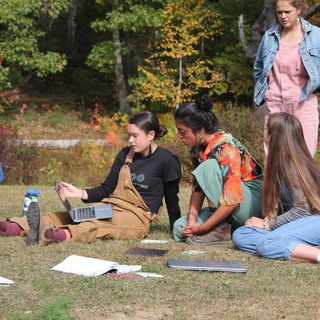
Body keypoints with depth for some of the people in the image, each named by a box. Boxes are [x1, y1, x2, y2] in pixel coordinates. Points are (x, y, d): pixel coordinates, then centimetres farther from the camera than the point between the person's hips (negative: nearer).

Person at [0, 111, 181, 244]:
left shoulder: (166, 161, -4)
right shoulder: (125, 155, 14)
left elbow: (172, 198, 3)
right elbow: (107, 190, 14)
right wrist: (79, 193, -1)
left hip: (137, 218, -7)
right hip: (111, 209, 7)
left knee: (98, 224, -37)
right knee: (69, 215, -12)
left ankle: (65, 235, -67)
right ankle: (19, 227, -33)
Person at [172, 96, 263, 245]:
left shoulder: (225, 149, -25)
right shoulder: (197, 148, 2)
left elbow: (232, 200, -30)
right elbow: (197, 187, 4)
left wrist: (202, 228, -26)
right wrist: (192, 216, -14)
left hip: (254, 201, -8)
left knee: (210, 167, -29)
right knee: (180, 229, -7)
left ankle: (221, 228, -22)